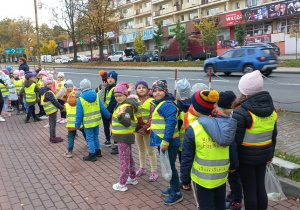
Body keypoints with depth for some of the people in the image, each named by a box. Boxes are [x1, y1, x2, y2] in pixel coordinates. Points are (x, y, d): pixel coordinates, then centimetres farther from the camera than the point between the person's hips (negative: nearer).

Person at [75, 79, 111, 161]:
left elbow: (79, 114, -11)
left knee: (90, 138, 6)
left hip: (88, 123, -5)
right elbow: (103, 108, 3)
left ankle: (92, 155, 15)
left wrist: (77, 125, -2)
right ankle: (97, 151, 34)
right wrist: (108, 115, 16)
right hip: (97, 121, 5)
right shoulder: (96, 96, -3)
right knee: (95, 136, 21)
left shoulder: (80, 100, -14)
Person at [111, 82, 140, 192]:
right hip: (124, 136, 10)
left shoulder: (127, 107, -22)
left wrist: (121, 116, -45)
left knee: (124, 159, -1)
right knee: (128, 157, 20)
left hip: (124, 137, -10)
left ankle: (122, 184, 8)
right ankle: (132, 178, 33)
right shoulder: (122, 104, 9)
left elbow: (127, 123, -33)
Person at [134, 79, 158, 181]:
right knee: (141, 149, 19)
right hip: (137, 129, 5)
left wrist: (145, 128, -18)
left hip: (147, 130, -5)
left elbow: (153, 117, -15)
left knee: (150, 151, 4)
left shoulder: (151, 101, -12)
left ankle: (154, 171, 14)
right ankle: (142, 168, 34)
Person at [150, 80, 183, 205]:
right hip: (162, 141, 10)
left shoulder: (168, 105, -18)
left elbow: (171, 124, -25)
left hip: (169, 142, -10)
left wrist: (165, 141, -27)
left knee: (170, 166, 0)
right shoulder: (158, 104, 14)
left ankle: (176, 193, 13)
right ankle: (173, 188, 34)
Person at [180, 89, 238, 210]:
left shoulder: (192, 129, -16)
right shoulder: (224, 124, -1)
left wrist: (185, 178, -1)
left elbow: (187, 157, -11)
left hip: (203, 177, -5)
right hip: (221, 175, 5)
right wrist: (234, 165, 25)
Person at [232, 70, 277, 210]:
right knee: (260, 186, 18)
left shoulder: (241, 112, -21)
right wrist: (270, 153, 22)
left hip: (247, 156, -7)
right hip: (263, 154, 7)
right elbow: (273, 135, 11)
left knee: (249, 190, 7)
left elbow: (236, 140, -19)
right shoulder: (270, 107, 2)